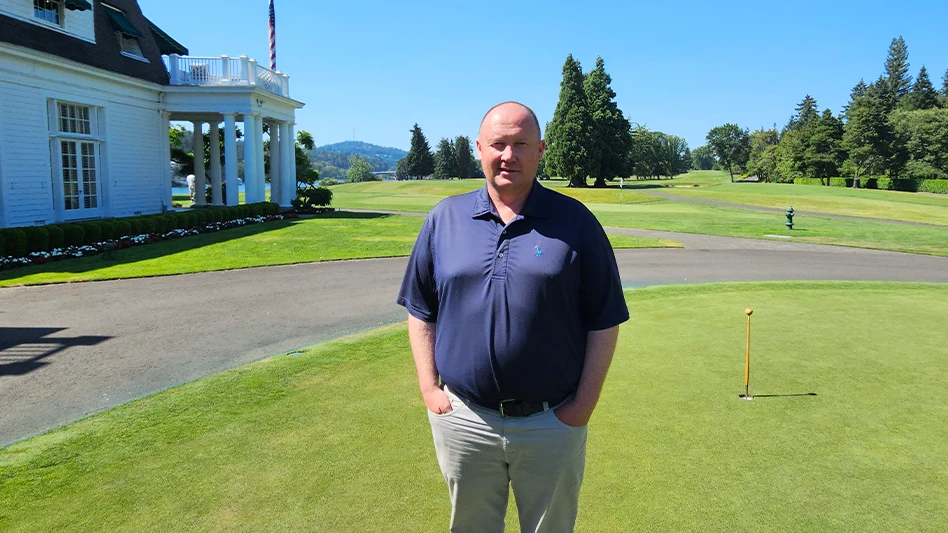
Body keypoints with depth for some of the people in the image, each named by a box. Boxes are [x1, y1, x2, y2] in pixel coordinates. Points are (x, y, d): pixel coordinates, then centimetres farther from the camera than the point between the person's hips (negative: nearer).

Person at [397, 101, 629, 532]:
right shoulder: (444, 218, 2)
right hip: (463, 419, 2)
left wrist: (585, 404, -6)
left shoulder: (576, 221, -4)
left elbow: (604, 322, -2)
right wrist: (429, 388, 0)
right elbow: (421, 311, 7)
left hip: (551, 423, -1)